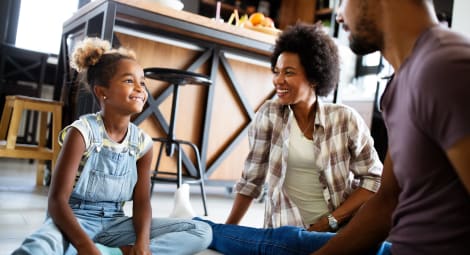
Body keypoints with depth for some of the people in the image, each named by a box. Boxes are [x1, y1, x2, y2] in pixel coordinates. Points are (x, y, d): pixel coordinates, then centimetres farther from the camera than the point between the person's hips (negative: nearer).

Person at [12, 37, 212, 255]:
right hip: (74, 221, -5)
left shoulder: (143, 142, -1)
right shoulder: (82, 132, -14)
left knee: (201, 232, -10)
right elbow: (57, 201, -17)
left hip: (113, 224, 5)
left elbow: (141, 201, 0)